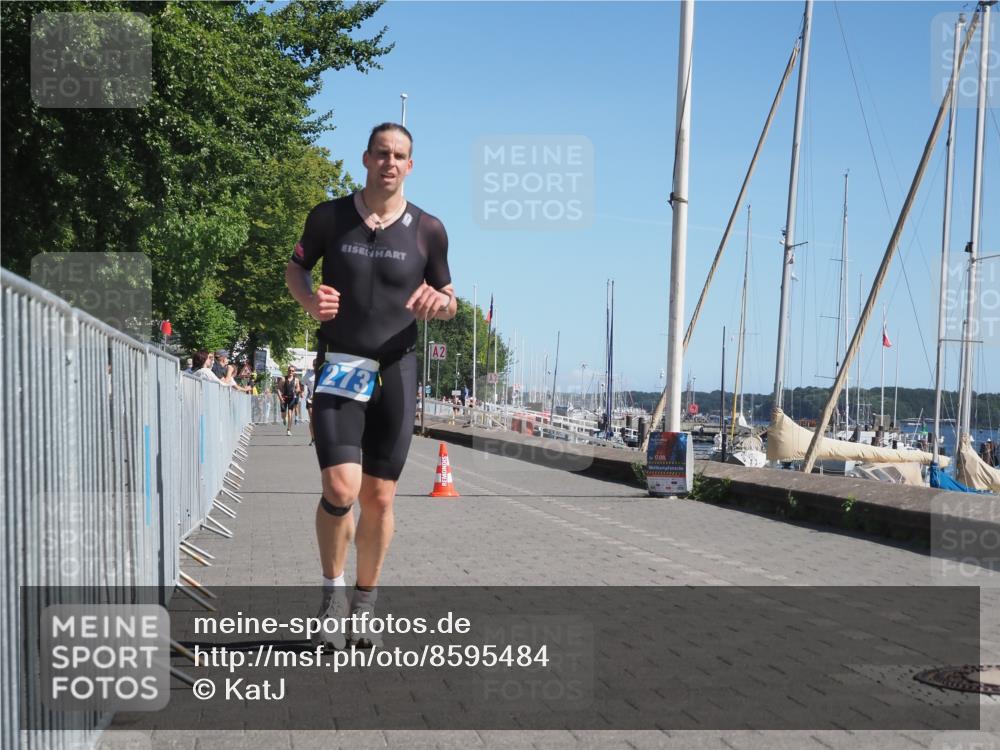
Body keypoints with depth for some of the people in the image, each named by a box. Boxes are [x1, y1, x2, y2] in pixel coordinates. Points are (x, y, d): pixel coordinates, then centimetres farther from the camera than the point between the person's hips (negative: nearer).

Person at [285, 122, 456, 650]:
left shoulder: (428, 230, 2)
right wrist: (309, 299, -8)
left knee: (379, 498, 5)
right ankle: (332, 594, 8)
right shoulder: (329, 217, 1)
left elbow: (449, 300, 12)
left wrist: (439, 301, -13)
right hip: (338, 369, -1)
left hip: (395, 372, 1)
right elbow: (295, 268, 14)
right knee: (340, 488, -16)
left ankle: (364, 610, 23)